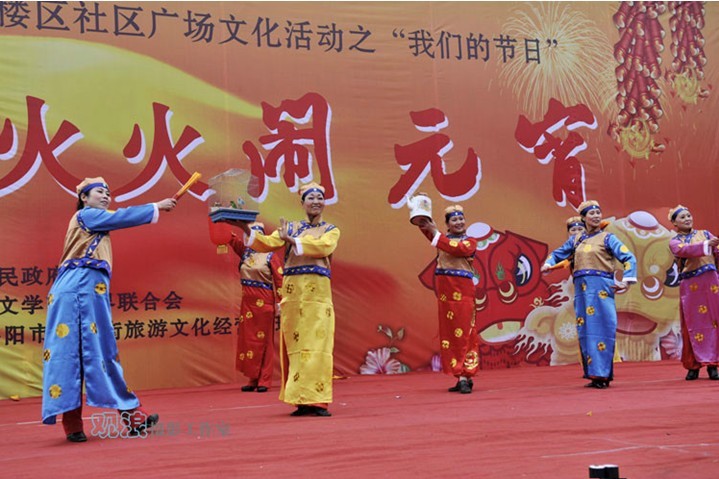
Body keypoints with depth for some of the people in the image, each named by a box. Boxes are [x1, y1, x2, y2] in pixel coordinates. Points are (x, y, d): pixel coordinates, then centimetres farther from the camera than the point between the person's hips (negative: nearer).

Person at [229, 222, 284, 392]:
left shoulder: (271, 256, -3)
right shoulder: (245, 252, 11)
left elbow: (279, 280, -7)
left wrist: (279, 303, -13)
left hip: (264, 303, -5)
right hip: (247, 302, 5)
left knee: (264, 341, -1)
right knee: (248, 340, 6)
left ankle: (264, 381, 2)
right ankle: (253, 379, 13)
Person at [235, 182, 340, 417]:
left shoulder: (331, 230, 11)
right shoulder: (291, 227, 15)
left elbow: (324, 247, -11)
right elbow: (267, 244, 3)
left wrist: (291, 241, -17)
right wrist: (248, 231, -13)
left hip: (318, 292, -1)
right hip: (292, 292, 2)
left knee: (317, 345, -8)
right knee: (295, 345, -1)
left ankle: (317, 401, -8)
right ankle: (302, 401, 2)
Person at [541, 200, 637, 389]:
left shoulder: (607, 237, 4)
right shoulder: (576, 240, 17)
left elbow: (629, 258, -2)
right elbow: (557, 254, 27)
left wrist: (626, 281, -11)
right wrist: (548, 264, 7)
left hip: (601, 287, -5)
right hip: (581, 288, 5)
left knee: (601, 329, -9)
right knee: (585, 331, 3)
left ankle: (602, 374, -8)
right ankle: (594, 374, 8)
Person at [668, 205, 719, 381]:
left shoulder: (704, 234, 14)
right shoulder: (674, 242, 7)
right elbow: (685, 251, -15)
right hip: (690, 286, -2)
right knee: (694, 324, -2)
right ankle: (693, 365, 4)